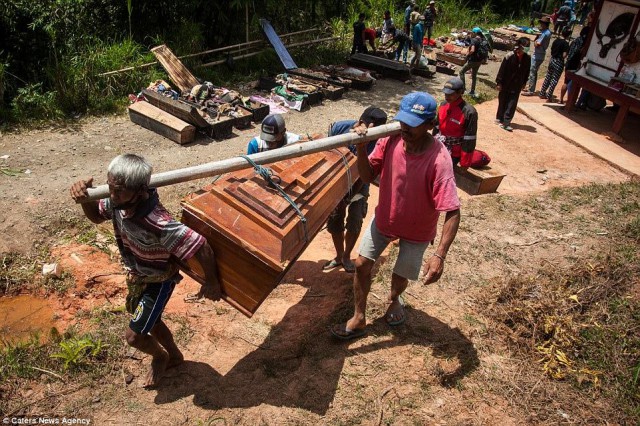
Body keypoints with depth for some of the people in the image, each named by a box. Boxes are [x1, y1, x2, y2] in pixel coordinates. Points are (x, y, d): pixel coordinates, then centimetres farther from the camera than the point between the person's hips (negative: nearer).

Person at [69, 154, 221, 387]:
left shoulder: (158, 224, -43)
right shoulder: (119, 203, -21)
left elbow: (202, 248, -37)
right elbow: (95, 216, 1)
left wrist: (212, 283, -21)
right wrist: (84, 196, -22)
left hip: (158, 282, -7)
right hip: (137, 275, 8)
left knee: (133, 335, 3)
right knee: (150, 321, 26)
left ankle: (160, 356, 38)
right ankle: (174, 356, 53)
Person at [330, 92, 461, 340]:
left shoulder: (438, 160, -34)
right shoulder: (390, 140, -19)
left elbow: (452, 212, -34)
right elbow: (367, 177, -11)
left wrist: (440, 255, -42)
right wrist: (361, 148, -29)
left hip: (416, 231, -3)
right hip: (384, 219, 4)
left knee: (401, 276, 15)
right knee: (362, 264, 5)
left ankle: (393, 299, 53)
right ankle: (359, 319, 26)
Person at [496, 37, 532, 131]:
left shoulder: (527, 58, -2)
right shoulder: (510, 56, -15)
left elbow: (527, 71, 10)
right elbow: (502, 69, -12)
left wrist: (524, 82, 13)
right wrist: (499, 82, -12)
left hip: (517, 85, 3)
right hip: (506, 84, -3)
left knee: (512, 104, -2)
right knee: (503, 102, 11)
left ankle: (506, 122, -1)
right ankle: (500, 118, 28)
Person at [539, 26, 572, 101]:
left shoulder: (556, 40, 4)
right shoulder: (566, 43, -16)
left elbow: (551, 49, 12)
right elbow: (564, 55, -19)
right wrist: (567, 52, -1)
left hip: (552, 60, 7)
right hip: (559, 62, -7)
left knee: (547, 77, 15)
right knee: (554, 80, 1)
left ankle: (542, 93, 21)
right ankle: (549, 96, 4)